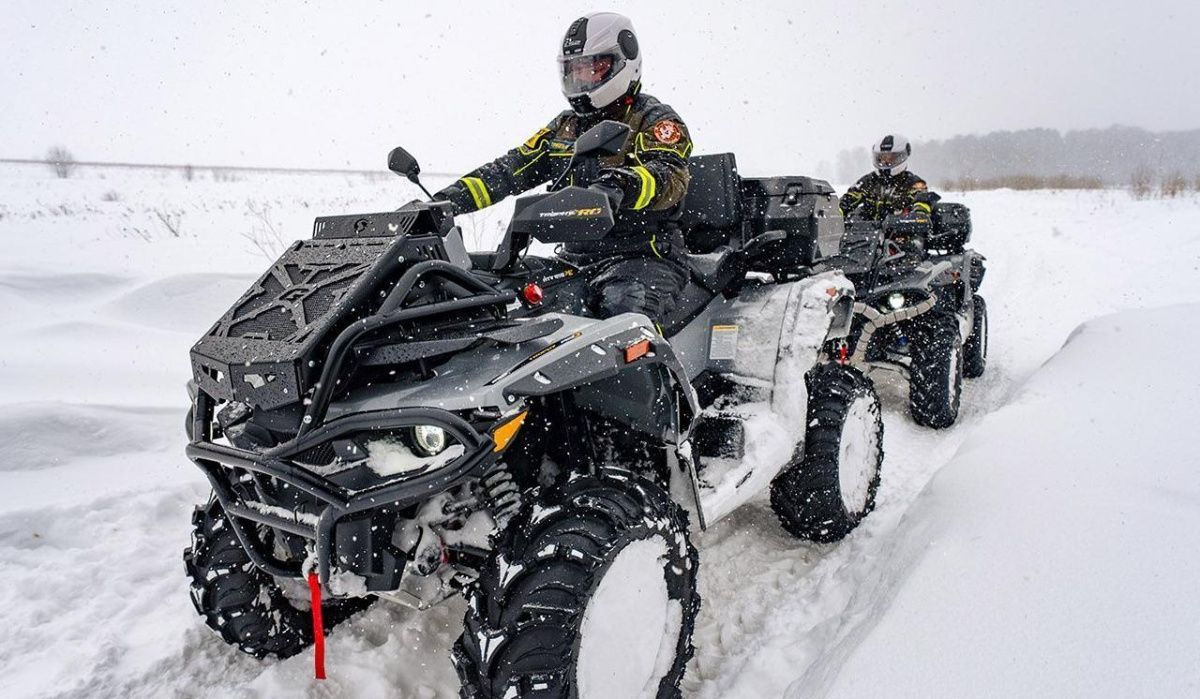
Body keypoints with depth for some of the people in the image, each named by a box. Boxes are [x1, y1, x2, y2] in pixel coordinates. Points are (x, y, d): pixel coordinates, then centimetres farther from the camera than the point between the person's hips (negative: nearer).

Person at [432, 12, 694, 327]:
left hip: (645, 256, -6)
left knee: (623, 305, -38)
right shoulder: (565, 127, 19)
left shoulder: (657, 122, 0)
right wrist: (446, 200, -1)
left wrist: (620, 186, -43)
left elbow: (670, 177, -20)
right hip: (575, 258, 6)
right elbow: (510, 169, 13)